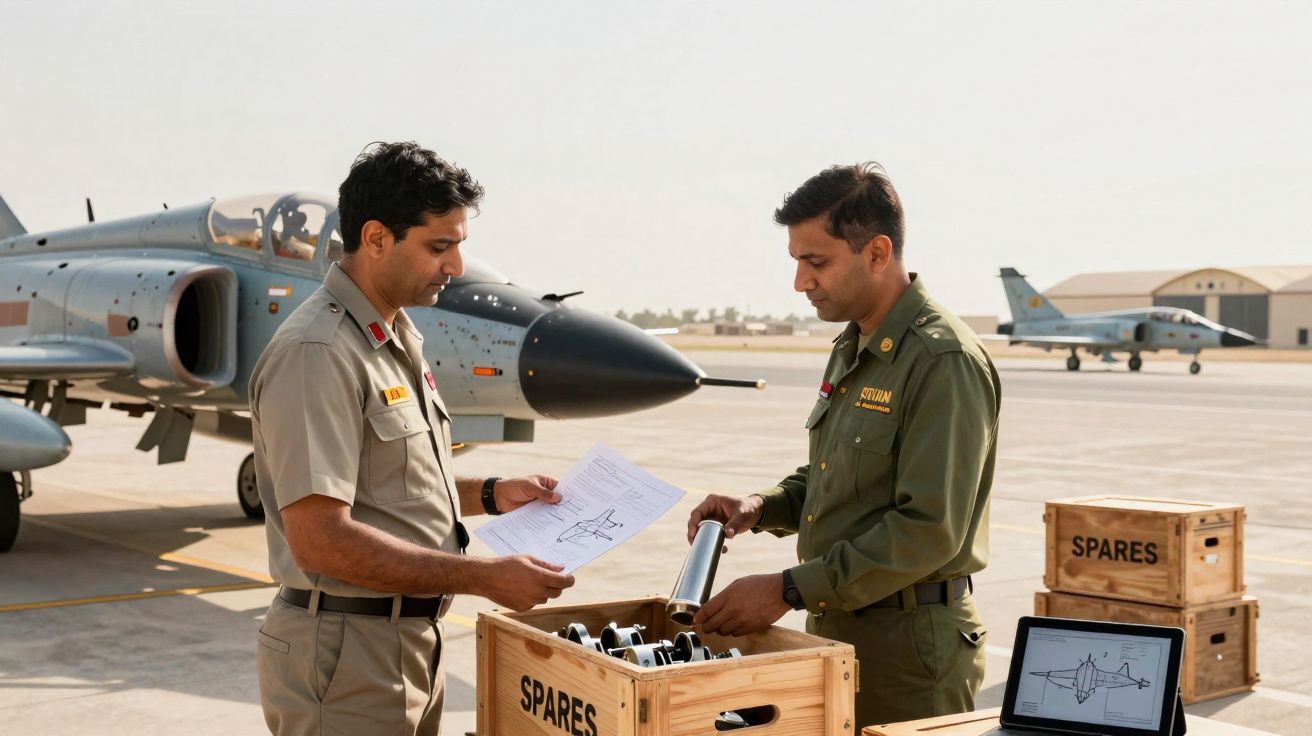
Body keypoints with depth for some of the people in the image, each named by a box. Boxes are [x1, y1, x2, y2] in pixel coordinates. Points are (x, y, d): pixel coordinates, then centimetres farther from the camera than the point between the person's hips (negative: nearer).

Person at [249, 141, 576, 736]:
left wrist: (490, 495, 8)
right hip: (345, 659, -9)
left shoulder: (397, 340, 12)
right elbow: (320, 539, -26)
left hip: (411, 640, 9)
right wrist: (485, 578, -24)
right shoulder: (316, 353, -20)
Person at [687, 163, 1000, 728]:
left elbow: (929, 530, -24)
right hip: (835, 628, 9)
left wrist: (788, 591, -22)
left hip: (908, 642, -8)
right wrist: (760, 508, 2)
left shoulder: (944, 361, -18)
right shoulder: (850, 351, 11)